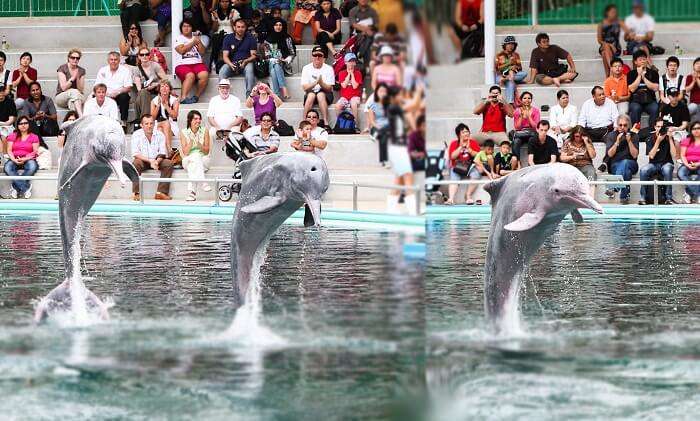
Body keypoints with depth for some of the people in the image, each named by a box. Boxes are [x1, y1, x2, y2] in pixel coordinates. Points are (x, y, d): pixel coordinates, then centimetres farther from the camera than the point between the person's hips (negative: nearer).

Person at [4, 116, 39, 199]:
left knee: (32, 166, -37)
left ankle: (16, 186, -28)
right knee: (7, 168, -33)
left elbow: (35, 152, 1)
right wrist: (14, 160, -14)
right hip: (14, 160, 1)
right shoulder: (12, 136, 14)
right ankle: (26, 187, -34)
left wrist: (25, 159, -16)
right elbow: (9, 150, 6)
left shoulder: (34, 137, 10)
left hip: (28, 160, -1)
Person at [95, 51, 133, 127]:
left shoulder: (125, 70, 5)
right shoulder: (102, 71, 12)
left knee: (124, 96, -35)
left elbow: (128, 88, -4)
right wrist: (107, 93, -15)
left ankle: (123, 122, -30)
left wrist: (117, 92, -23)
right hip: (106, 96, 2)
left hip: (119, 96, -2)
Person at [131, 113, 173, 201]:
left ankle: (161, 192, -25)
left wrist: (156, 162, -27)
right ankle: (137, 193, -32)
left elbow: (162, 153, -4)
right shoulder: (136, 135, -9)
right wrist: (150, 161, -27)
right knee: (136, 163, -33)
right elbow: (135, 154, -16)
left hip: (157, 161, 3)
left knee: (169, 163, -22)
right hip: (143, 161, -3)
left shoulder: (160, 135, -2)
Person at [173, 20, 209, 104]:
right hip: (182, 64, -3)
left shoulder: (197, 37, 23)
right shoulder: (178, 38, 12)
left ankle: (196, 96, -19)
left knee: (204, 75, -29)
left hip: (197, 63, 3)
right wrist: (193, 42, 2)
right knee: (190, 75, -36)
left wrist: (199, 41, 0)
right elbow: (181, 50, -6)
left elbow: (202, 52, 13)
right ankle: (183, 98, -41)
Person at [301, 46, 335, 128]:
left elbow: (329, 88, -9)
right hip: (310, 93, 1)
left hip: (325, 95, -1)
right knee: (311, 95, -34)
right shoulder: (306, 68, 1)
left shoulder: (328, 69, -3)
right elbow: (304, 87, -8)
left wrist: (321, 83, -30)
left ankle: (326, 123, -39)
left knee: (320, 94, -35)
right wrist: (315, 83, -27)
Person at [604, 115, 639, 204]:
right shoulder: (611, 136, 9)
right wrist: (617, 142, -13)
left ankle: (614, 188, -50)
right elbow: (610, 154, -2)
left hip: (631, 165, 0)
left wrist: (629, 141, -12)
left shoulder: (634, 136, 8)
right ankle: (624, 196, -47)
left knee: (625, 163, -38)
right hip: (615, 165, 0)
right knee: (627, 172, -36)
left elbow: (634, 155, -3)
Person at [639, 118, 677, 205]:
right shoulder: (650, 139, 3)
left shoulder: (668, 139, 1)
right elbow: (651, 156, -9)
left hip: (666, 163, -1)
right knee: (643, 170, -31)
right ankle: (643, 197, -24)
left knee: (667, 169, -38)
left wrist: (670, 139, -15)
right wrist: (658, 141, -16)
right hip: (654, 164, 1)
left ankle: (669, 198, -33)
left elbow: (674, 155, -11)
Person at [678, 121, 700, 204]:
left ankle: (689, 193, -35)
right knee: (681, 173, -33)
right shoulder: (686, 141, 16)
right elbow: (682, 155, 7)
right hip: (687, 165, 2)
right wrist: (687, 165, -12)